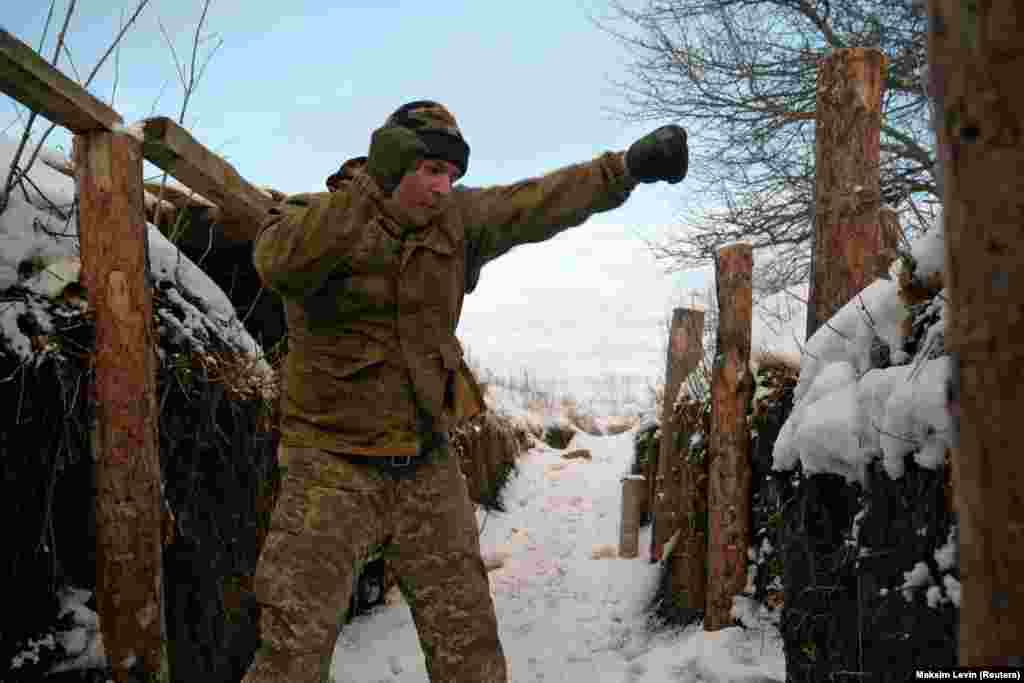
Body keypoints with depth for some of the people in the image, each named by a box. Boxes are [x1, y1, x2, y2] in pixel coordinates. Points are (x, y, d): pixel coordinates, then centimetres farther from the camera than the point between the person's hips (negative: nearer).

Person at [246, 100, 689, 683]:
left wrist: (626, 167, -3)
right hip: (335, 465, -4)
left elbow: (540, 202, 4)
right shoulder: (313, 217, -9)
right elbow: (278, 261, -30)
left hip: (427, 467, 4)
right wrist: (369, 187, -35)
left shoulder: (455, 220, 3)